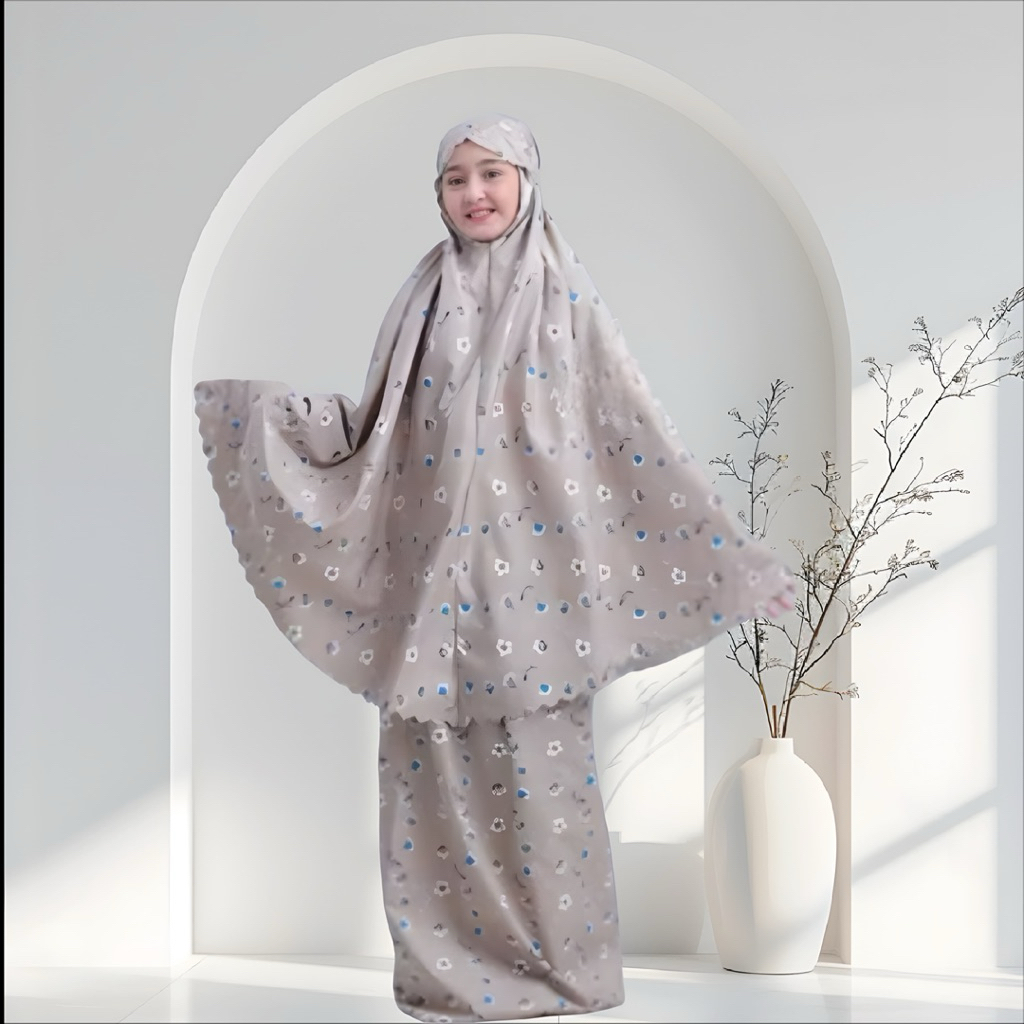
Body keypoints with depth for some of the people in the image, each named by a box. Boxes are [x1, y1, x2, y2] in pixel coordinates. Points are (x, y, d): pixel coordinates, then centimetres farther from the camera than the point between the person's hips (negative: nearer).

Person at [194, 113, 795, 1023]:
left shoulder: (566, 295, 0)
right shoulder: (426, 298, 10)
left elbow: (635, 435, -2)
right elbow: (371, 429, 12)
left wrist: (735, 556, -6)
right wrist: (254, 403, 6)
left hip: (533, 571, -3)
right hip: (432, 570, 3)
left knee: (538, 767, -1)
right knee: (436, 767, 5)